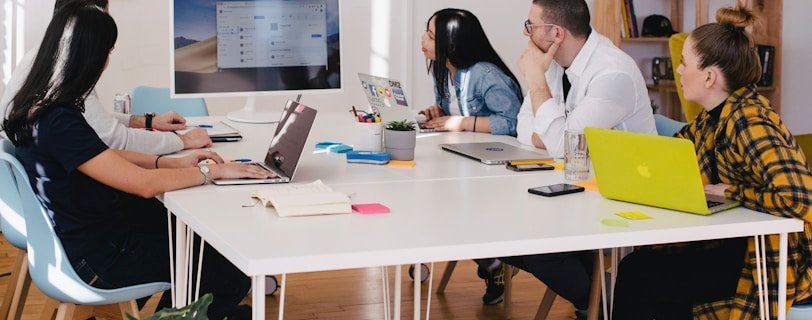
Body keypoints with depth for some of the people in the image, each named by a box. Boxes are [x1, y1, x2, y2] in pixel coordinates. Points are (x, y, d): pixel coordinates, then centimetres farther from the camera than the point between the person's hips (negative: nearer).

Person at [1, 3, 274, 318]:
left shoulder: (42, 106, 2)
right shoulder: (59, 123, -29)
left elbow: (107, 158, 13)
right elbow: (145, 183, -26)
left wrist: (175, 163, 4)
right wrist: (212, 171, -14)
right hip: (97, 258, -10)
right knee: (233, 278, -6)